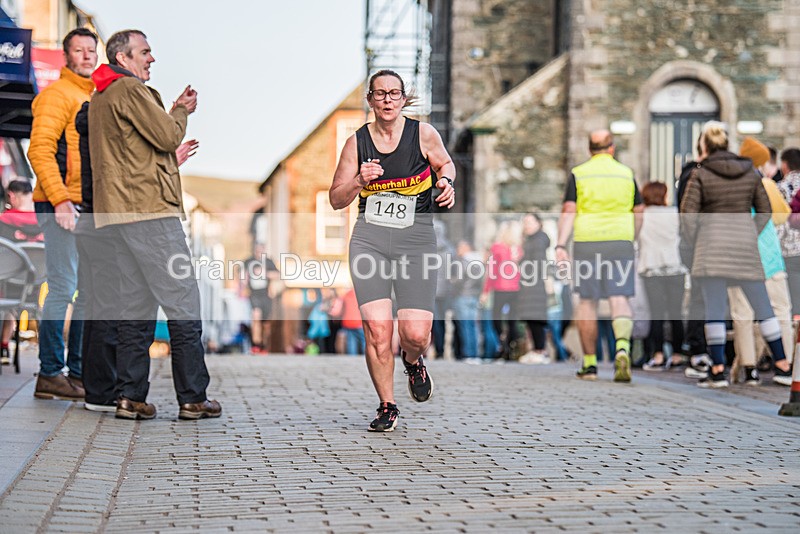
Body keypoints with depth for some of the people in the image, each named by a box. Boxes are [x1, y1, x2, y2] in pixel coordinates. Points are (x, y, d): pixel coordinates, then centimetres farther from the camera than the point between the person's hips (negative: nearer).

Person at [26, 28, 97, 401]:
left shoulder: (96, 99, 20)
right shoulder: (57, 94, -6)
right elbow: (40, 150, -16)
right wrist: (60, 200, -23)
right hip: (62, 206, -9)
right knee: (63, 289, -8)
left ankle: (78, 372, 16)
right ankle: (50, 374, -3)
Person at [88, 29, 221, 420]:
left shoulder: (99, 98, 22)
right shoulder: (131, 91, -8)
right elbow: (167, 137, -11)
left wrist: (174, 111, 16)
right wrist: (182, 111, 7)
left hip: (117, 213, 9)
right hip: (150, 211, -9)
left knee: (135, 308, 8)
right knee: (183, 304, -5)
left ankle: (130, 397, 5)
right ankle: (192, 398, -3)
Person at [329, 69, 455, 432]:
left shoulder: (423, 134, 1)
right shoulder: (357, 143, 4)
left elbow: (445, 163, 20)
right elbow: (336, 200, 8)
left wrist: (446, 183, -1)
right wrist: (360, 181, -11)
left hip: (416, 238, -1)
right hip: (369, 238, 1)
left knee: (415, 333, -10)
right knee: (376, 327, -11)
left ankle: (412, 362, 29)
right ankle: (387, 408, 7)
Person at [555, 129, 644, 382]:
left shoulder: (579, 174, 2)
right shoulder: (626, 174, 9)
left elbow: (569, 211, -6)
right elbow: (638, 212, 14)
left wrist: (561, 245, -10)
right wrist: (631, 240, 27)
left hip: (587, 241, -1)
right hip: (620, 241, 1)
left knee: (587, 301, 8)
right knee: (619, 299, -2)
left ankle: (589, 364, 11)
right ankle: (622, 347, -27)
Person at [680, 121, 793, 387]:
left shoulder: (700, 174, -4)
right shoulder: (750, 172, 8)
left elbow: (688, 215, -8)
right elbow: (765, 211, 11)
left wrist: (694, 243, 5)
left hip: (712, 245, -3)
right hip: (745, 242, 3)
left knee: (714, 309, -1)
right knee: (762, 307, 10)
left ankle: (718, 370, -6)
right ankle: (783, 367, 13)